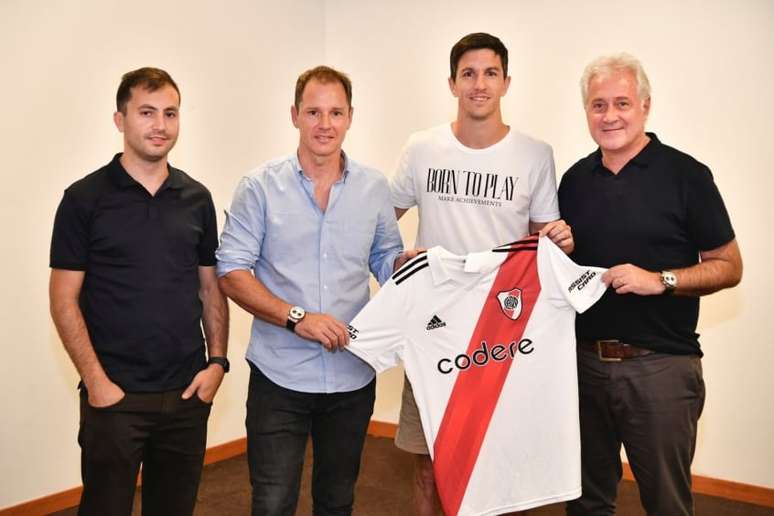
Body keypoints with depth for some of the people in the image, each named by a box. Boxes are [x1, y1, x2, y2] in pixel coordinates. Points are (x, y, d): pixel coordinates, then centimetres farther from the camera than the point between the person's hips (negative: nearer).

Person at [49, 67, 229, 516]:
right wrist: (95, 380, -11)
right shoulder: (85, 198, -5)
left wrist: (217, 360, 1)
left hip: (188, 393, 4)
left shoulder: (197, 198, 6)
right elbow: (65, 299, -5)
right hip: (114, 395, -3)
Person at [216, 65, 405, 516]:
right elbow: (232, 272, -7)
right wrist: (297, 317, -19)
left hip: (353, 375, 3)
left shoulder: (374, 187, 3)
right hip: (279, 376, -3)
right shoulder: (261, 186, -5)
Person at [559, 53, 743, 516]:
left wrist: (661, 280, -19)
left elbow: (729, 267, -5)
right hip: (584, 360, 4)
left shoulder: (685, 175, -6)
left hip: (661, 364, -4)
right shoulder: (576, 179, 7)